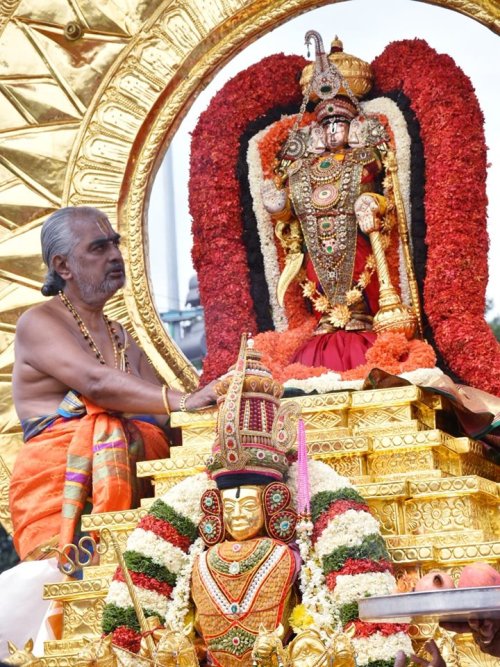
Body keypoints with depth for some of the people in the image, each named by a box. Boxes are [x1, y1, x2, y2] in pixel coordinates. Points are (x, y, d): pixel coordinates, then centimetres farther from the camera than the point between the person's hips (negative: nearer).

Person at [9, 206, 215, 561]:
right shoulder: (38, 323, 4)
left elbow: (164, 418, 18)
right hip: (58, 489, -6)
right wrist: (184, 401, -24)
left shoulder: (123, 338, 27)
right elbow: (96, 382, -14)